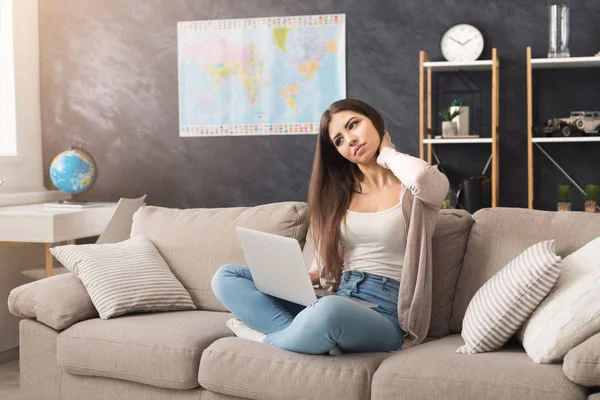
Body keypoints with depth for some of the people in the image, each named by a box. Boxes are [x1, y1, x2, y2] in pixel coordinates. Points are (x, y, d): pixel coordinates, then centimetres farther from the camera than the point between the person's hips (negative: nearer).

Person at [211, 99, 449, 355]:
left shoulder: (413, 188, 1)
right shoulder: (338, 191, 17)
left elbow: (423, 178, -26)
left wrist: (386, 153, -3)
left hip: (384, 315, -6)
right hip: (336, 301, 6)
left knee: (330, 310, -42)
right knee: (227, 277, -5)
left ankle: (269, 337, -11)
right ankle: (307, 334, -23)